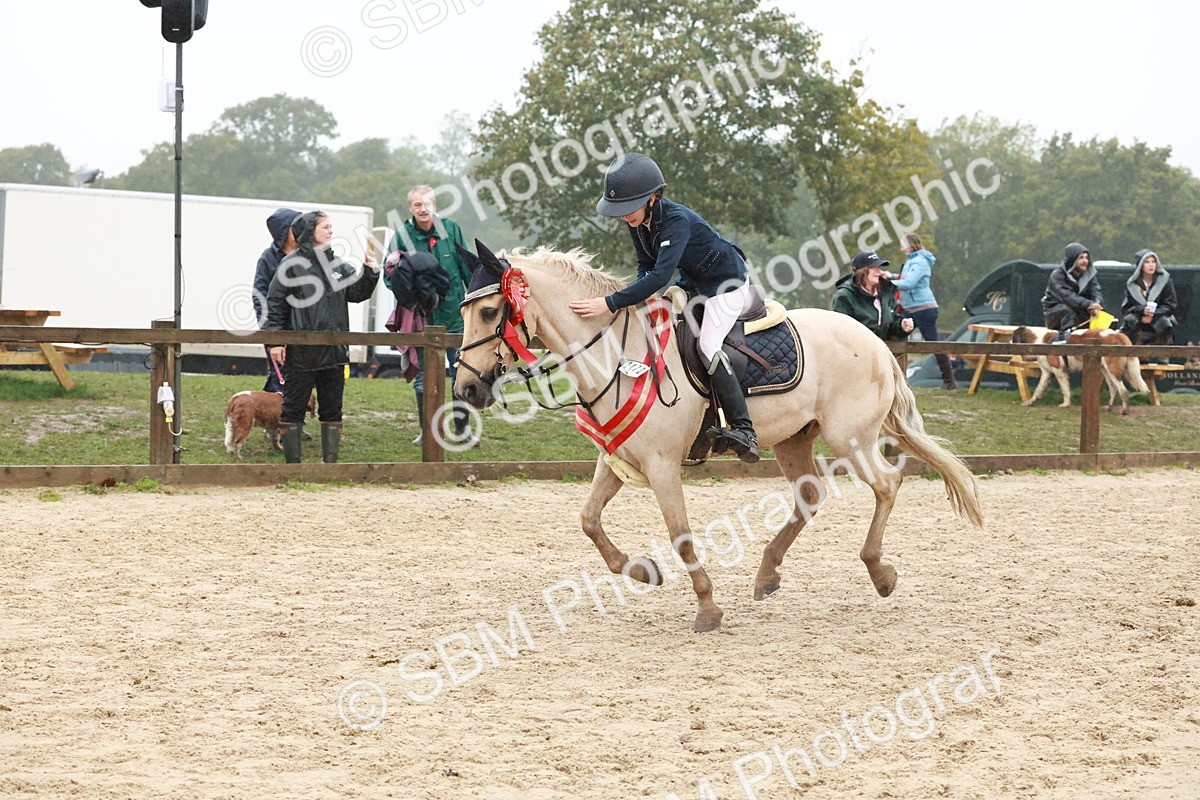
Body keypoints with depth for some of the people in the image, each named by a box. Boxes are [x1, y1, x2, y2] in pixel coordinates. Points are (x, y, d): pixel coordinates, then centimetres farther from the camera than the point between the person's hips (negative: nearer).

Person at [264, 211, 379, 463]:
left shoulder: (339, 265, 11)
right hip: (300, 351, -5)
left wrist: (369, 271, -8)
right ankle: (292, 463, 6)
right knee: (293, 407, 1)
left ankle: (330, 461, 15)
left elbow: (357, 293, 8)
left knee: (332, 408, 9)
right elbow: (275, 303, -5)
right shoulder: (292, 265, -5)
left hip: (334, 350, 5)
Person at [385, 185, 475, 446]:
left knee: (461, 372, 4)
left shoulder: (451, 229, -2)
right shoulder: (402, 236, -4)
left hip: (454, 314, 0)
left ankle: (462, 429, 16)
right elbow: (388, 276, 2)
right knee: (423, 376, 7)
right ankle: (426, 430, 17)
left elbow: (468, 268, 6)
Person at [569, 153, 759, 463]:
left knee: (708, 347, -22)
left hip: (727, 284, -10)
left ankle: (744, 431, -22)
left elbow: (660, 275, -44)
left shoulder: (676, 220, -34)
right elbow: (645, 267, 5)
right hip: (693, 282, 10)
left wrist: (611, 304, -48)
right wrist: (636, 299, -14)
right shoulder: (638, 220, -8)